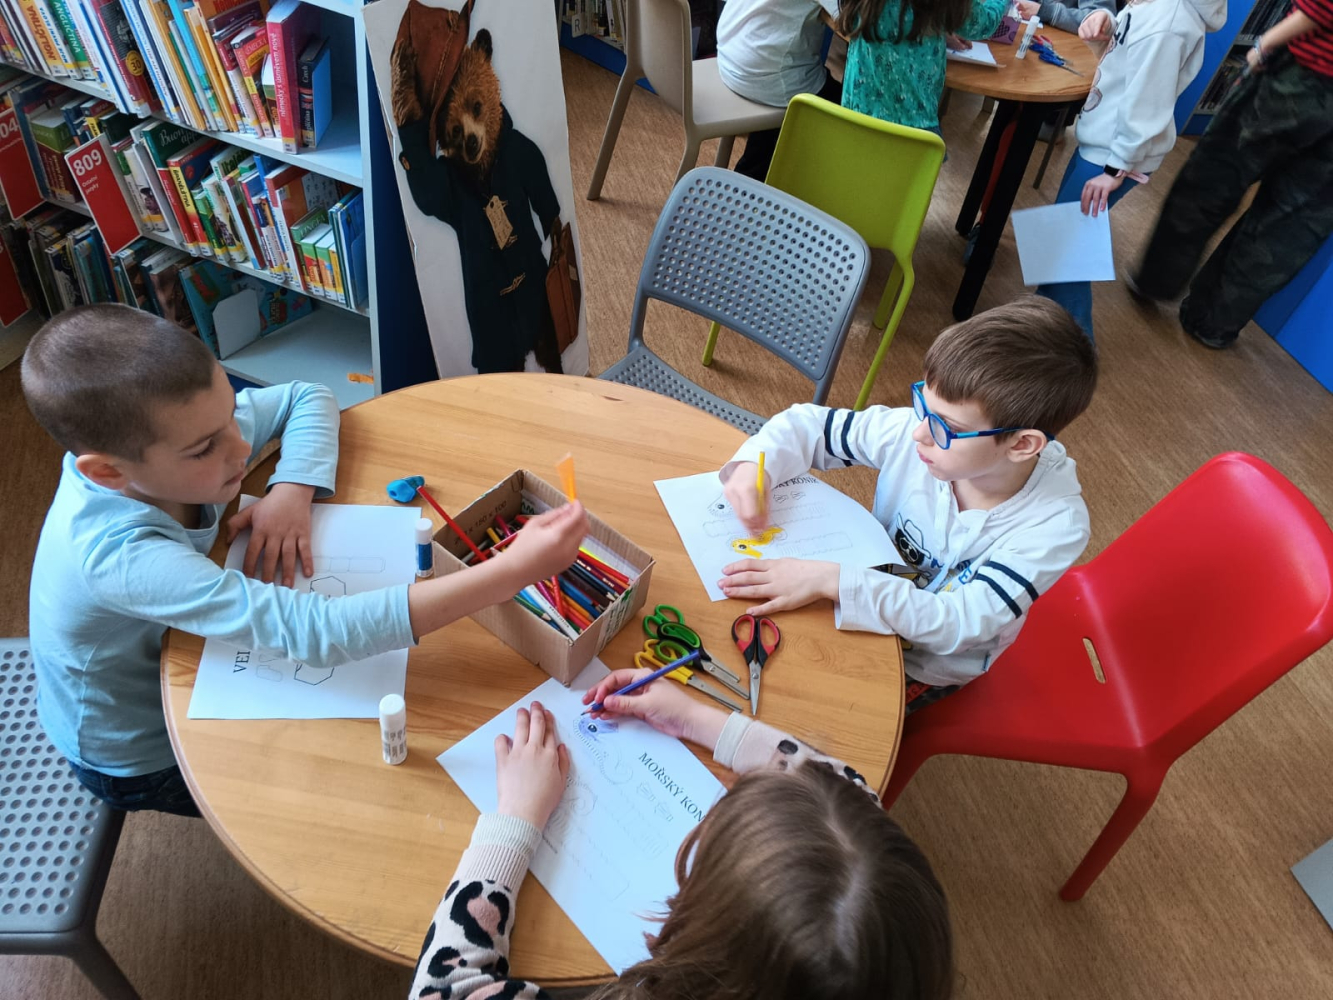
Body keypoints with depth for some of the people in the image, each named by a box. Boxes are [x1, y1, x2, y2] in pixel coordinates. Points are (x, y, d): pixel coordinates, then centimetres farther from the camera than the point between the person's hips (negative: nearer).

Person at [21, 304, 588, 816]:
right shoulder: (120, 555, -43)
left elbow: (308, 401, -8)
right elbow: (313, 633, -50)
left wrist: (293, 492, -28)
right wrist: (514, 572, -55)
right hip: (143, 760, -5)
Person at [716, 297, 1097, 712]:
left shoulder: (1054, 524, -30)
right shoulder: (918, 430, -22)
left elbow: (958, 624, -34)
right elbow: (810, 424, -10)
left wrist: (831, 581, -44)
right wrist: (753, 466, -31)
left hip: (924, 667, -3)